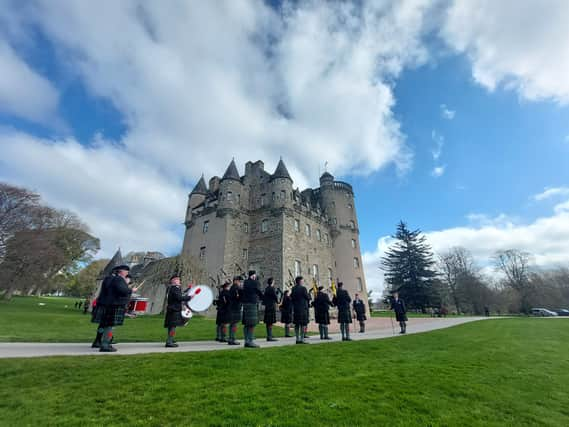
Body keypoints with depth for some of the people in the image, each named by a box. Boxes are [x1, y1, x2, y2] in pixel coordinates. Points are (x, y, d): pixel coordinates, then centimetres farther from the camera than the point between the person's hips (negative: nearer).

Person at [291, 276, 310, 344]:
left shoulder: (293, 288, 5)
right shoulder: (303, 288, -14)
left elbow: (291, 298, 11)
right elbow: (308, 297, -8)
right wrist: (309, 295, 12)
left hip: (295, 308, 7)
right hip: (303, 308, -7)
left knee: (296, 324, 12)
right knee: (303, 324, 1)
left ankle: (297, 339, 18)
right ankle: (302, 339, 2)